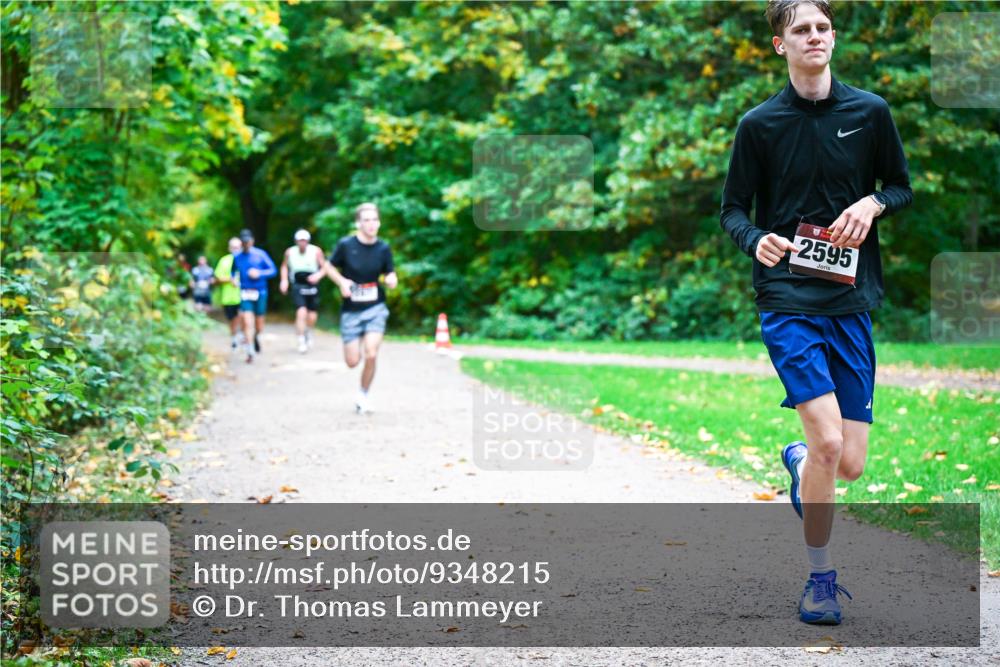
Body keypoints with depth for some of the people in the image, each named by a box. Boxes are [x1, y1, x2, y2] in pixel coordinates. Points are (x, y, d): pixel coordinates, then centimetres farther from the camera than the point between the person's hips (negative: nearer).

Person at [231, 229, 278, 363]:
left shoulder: (260, 254, -2)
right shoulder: (237, 257, 4)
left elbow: (273, 270, -2)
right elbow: (233, 272, 20)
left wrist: (259, 273, -17)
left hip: (260, 293, 0)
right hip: (245, 294, 0)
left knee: (259, 325, 8)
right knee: (247, 323, -14)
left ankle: (256, 337, 42)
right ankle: (250, 352, -11)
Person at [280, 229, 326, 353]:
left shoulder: (316, 251, -9)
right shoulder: (290, 252, -3)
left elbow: (324, 267, -4)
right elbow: (284, 266, 15)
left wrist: (318, 276, -22)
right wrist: (284, 280, 2)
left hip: (312, 286, 0)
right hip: (298, 286, 0)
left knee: (312, 317, 4)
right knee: (301, 312, -18)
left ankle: (309, 333, 38)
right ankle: (302, 341, -8)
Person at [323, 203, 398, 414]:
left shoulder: (383, 248, -3)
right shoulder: (345, 245, -8)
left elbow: (390, 275, 8)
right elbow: (328, 266, 4)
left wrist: (392, 280, -15)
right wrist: (341, 281, -13)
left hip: (375, 309, 0)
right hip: (351, 311, 0)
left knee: (371, 354, -17)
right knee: (352, 361, 1)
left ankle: (363, 396, 8)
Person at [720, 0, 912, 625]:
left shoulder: (870, 111, 6)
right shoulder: (760, 123, 2)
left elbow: (903, 187, 16)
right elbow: (733, 208, 6)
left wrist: (872, 204, -6)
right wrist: (756, 241, -15)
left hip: (852, 302, 3)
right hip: (787, 299, -3)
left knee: (850, 463, 0)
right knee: (828, 440, -18)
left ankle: (799, 463, 39)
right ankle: (821, 579, 1)